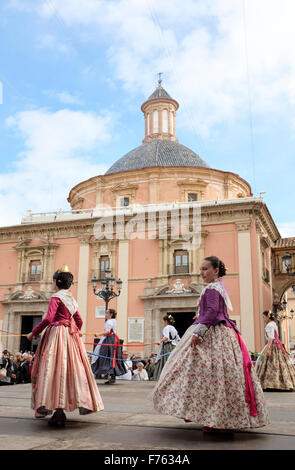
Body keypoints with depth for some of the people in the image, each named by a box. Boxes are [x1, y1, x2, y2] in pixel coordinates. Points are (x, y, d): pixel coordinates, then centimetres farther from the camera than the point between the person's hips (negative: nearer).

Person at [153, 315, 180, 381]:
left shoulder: (166, 328, -6)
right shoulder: (174, 328, 18)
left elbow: (166, 337, -25)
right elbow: (178, 339, 20)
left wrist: (160, 341, -39)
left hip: (167, 347, -8)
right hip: (174, 347, 8)